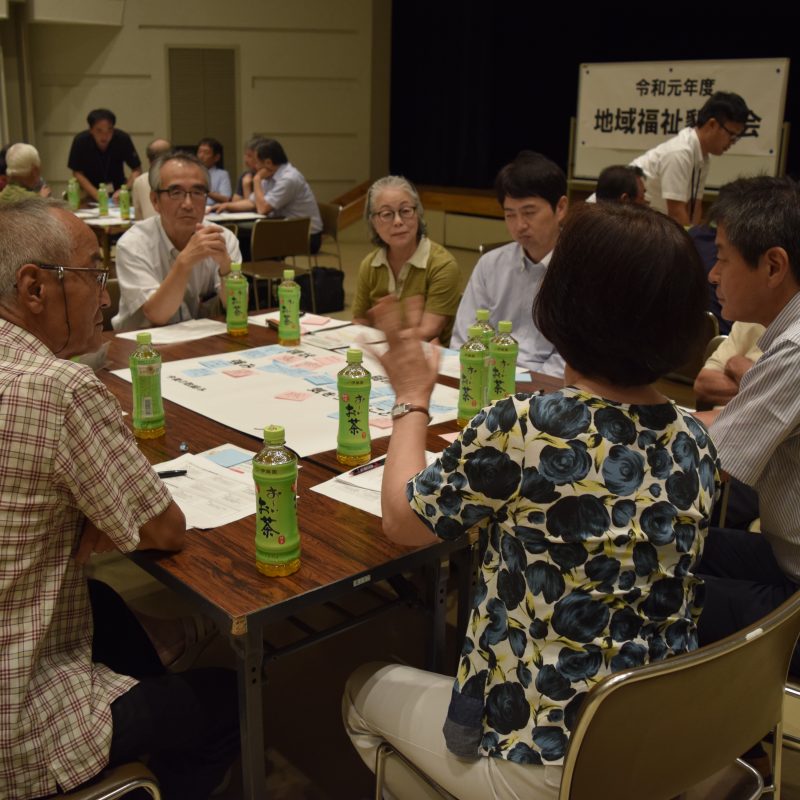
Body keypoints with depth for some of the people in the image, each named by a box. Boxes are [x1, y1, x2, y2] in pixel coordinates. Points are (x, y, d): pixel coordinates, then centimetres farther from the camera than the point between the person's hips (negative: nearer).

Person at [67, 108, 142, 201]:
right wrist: (96, 195, -27)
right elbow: (77, 172, -14)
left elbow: (137, 170, -15)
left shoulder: (123, 139, -18)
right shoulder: (80, 140, -19)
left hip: (116, 188, 1)